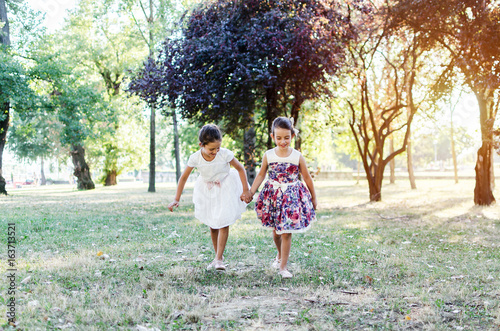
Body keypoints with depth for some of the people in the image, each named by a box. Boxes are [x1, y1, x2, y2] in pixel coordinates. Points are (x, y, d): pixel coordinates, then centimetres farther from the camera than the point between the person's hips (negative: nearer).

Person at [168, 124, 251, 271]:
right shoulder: (195, 158, -20)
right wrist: (176, 199, -9)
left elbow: (240, 169, -9)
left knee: (223, 223, -10)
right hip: (207, 191, 2)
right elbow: (184, 177, -7)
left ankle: (219, 258, -3)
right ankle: (217, 256, 26)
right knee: (212, 225, 9)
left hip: (225, 189, -2)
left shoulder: (225, 154, -24)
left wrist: (245, 190, -10)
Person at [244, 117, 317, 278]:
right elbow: (261, 175, 8)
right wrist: (250, 192, 1)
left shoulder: (297, 157, -7)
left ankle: (283, 267, 5)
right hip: (273, 196, 2)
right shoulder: (268, 156, -3)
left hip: (292, 197, -2)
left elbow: (307, 177, 4)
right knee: (276, 230, 15)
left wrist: (313, 198, 9)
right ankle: (280, 255, 42)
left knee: (286, 232, -5)